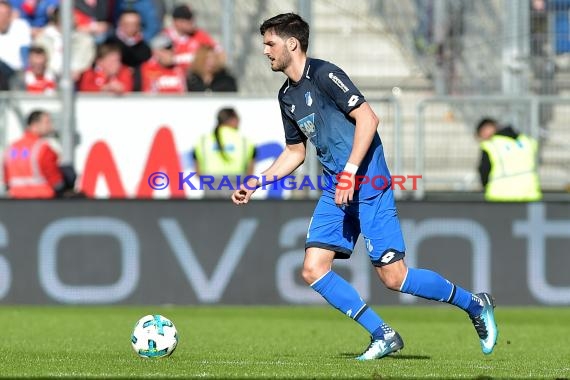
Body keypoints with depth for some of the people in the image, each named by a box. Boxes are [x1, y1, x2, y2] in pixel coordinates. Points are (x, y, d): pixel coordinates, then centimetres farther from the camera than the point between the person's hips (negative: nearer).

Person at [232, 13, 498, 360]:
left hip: (368, 185, -9)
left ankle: (475, 304, 10)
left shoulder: (323, 74, -11)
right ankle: (383, 337, 2)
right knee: (313, 270, -4)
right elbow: (295, 152, 26)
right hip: (335, 191, 9)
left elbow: (367, 119, -18)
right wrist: (255, 184, 17)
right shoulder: (287, 96, 15)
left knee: (393, 276, -10)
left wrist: (350, 172, -23)